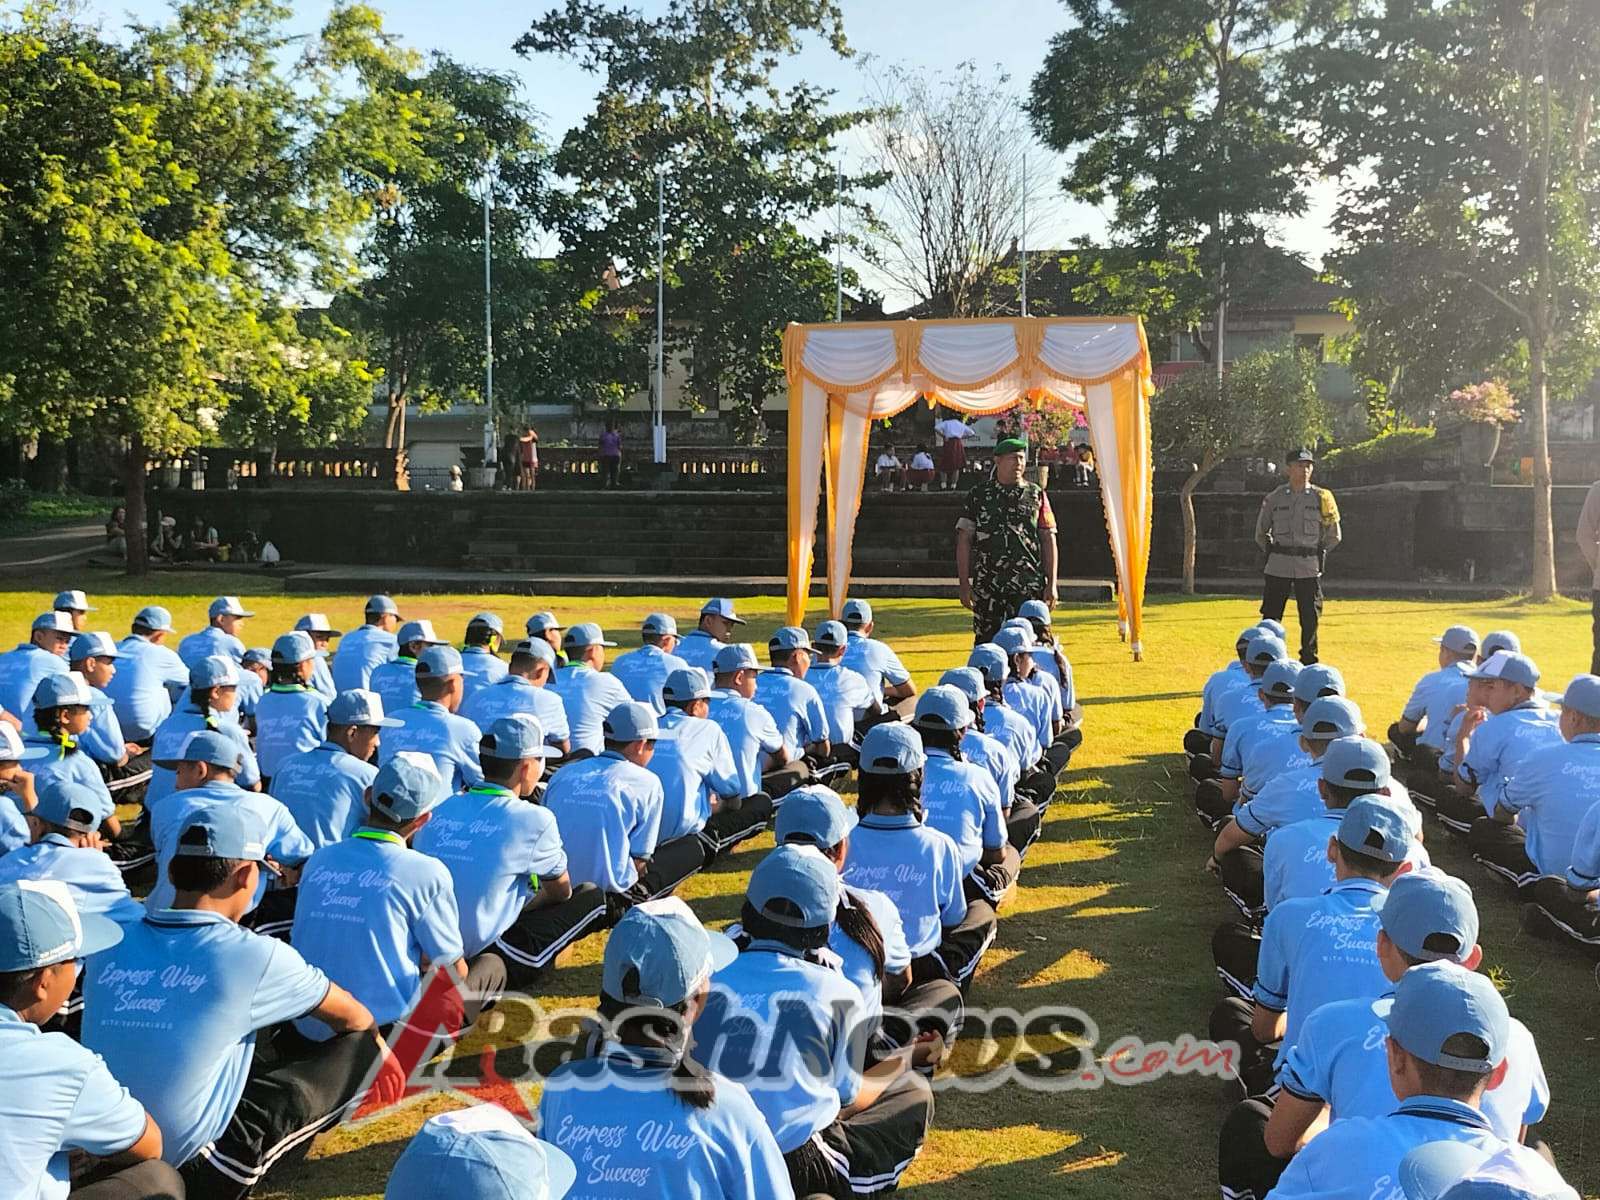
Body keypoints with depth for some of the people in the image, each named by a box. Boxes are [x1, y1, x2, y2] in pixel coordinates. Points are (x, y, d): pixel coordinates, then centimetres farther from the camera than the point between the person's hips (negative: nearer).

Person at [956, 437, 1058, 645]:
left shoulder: (1036, 495, 9)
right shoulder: (978, 495, 7)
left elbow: (1049, 540, 9)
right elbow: (964, 540, 5)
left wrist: (1051, 584, 2)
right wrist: (964, 584, -2)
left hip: (1029, 586, 0)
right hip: (987, 586, 0)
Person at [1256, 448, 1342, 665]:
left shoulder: (1321, 498, 3)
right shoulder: (1274, 499, 4)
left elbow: (1333, 536, 11)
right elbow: (1261, 533, 16)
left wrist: (1317, 553, 5)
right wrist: (1272, 552, 7)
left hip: (1309, 567, 0)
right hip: (1278, 566, 0)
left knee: (1310, 618, 3)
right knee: (1270, 618, -1)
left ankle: (1309, 663, 15)